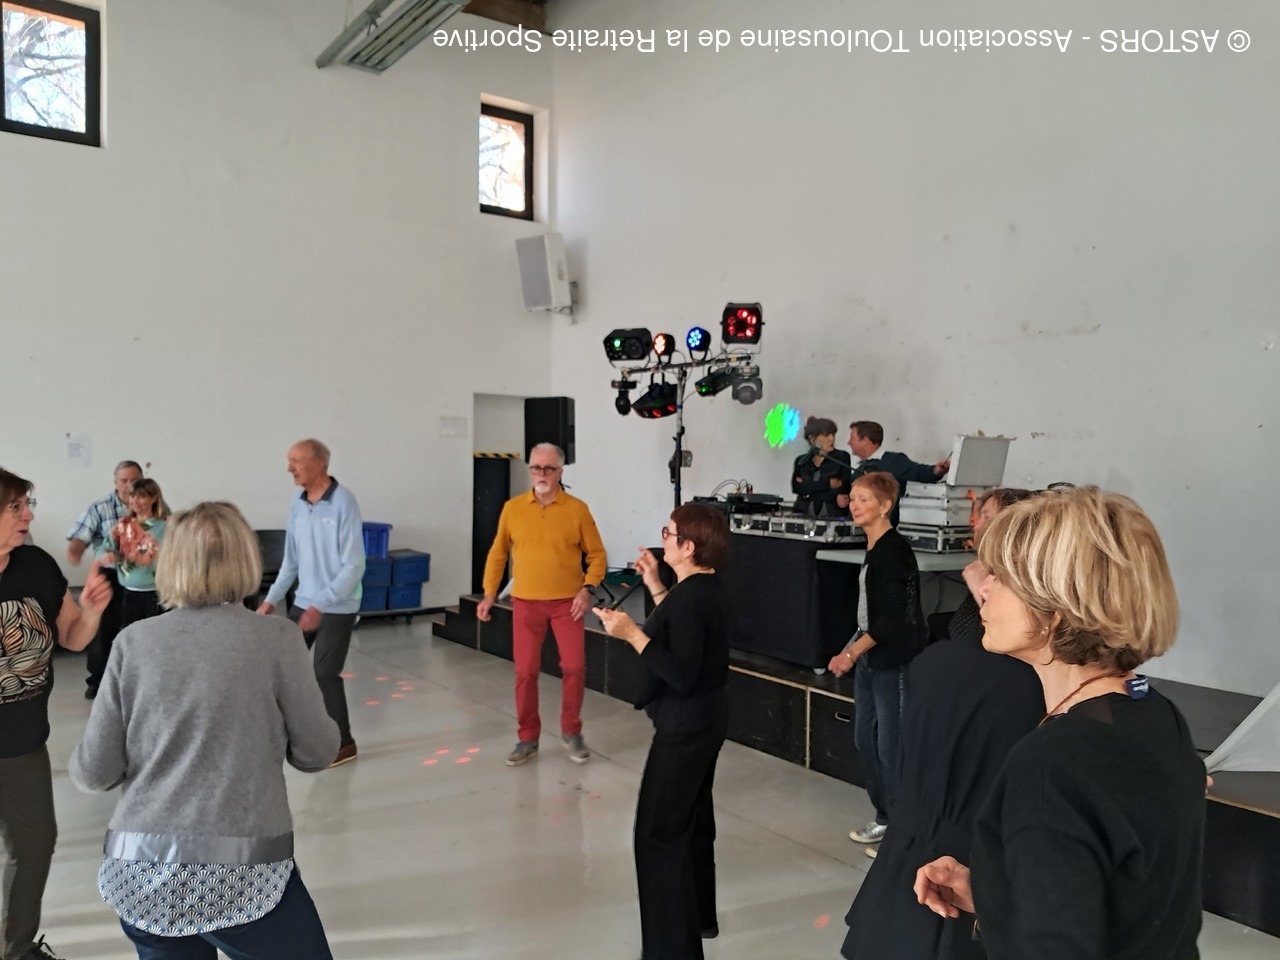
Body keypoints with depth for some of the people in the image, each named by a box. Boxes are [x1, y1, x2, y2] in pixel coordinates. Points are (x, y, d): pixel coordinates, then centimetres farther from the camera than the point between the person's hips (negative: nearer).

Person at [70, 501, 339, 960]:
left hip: (140, 872, 4)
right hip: (243, 872, -3)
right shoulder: (276, 637, -7)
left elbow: (95, 772, 3)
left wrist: (76, 767, 25)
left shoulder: (134, 641, 0)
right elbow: (316, 752, -2)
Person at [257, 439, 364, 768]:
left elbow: (353, 566, -20)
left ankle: (343, 743, 18)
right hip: (302, 603, 7)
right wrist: (271, 599, 10)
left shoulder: (343, 502, -17)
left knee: (324, 674, -1)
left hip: (337, 608, -7)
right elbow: (291, 560, 14)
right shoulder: (298, 503, 4)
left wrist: (320, 606, -24)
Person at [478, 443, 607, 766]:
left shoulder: (577, 509, -4)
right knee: (525, 671, 4)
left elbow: (596, 554, 2)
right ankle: (528, 738, 20)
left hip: (567, 602, -1)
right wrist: (489, 593, 4)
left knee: (574, 667, -2)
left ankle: (571, 732, 20)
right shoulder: (512, 508, 1)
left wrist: (587, 588, -11)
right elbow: (498, 553, 10)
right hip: (526, 602, 1)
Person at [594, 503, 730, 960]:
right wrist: (654, 585, 15)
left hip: (684, 727, -10)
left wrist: (632, 634, -28)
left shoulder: (690, 598, -25)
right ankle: (698, 917, 39)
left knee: (659, 832, -1)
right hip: (706, 720, 10)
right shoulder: (706, 588, 3)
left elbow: (681, 675, -28)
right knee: (693, 819, 22)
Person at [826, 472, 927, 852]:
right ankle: (885, 818, 31)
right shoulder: (874, 549, 11)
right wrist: (854, 651, 17)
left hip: (894, 662, -9)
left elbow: (894, 616, -20)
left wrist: (853, 651, -18)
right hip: (870, 660, 9)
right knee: (865, 740, 16)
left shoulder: (894, 549, -16)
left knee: (891, 747, -1)